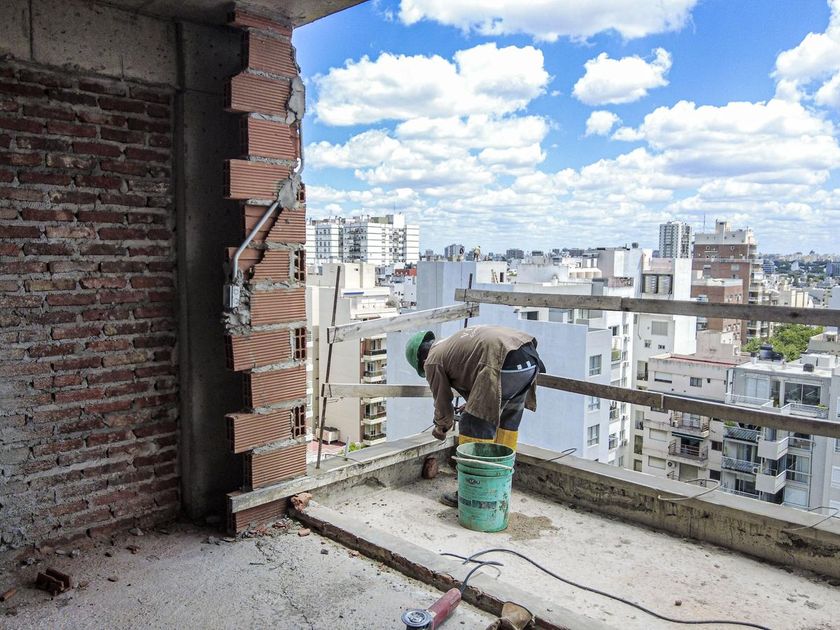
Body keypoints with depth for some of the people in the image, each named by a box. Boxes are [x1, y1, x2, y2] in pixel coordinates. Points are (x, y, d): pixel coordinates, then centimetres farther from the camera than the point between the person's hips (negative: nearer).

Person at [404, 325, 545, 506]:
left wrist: (441, 428, 37)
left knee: (475, 428, 3)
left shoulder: (433, 361, 10)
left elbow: (442, 402, 19)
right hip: (530, 358, 10)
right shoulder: (453, 343, 34)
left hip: (506, 364, -10)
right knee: (507, 423, 23)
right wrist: (473, 404, 53)